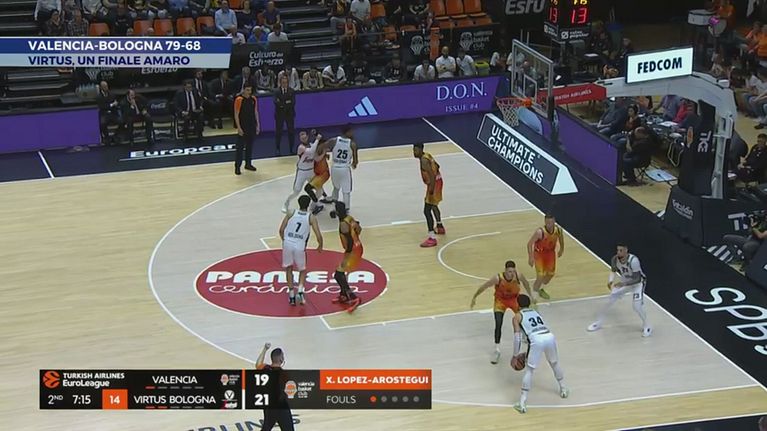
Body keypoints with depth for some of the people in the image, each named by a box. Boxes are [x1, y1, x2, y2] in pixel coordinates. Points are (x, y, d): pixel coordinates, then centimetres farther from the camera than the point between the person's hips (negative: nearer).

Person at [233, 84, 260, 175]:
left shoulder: (253, 99, 5)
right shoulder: (239, 99, -12)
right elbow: (236, 115, -11)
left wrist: (258, 125, 8)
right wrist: (239, 128, -16)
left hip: (252, 126, 6)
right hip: (243, 127, -6)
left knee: (250, 146, 13)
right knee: (240, 147, -4)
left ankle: (248, 164, 25)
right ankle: (237, 167, -2)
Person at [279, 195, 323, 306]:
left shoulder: (291, 213, 3)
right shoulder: (311, 217, 0)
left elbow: (281, 230, 2)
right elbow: (318, 235, -4)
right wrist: (320, 246, 16)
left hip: (288, 244, 1)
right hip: (300, 246, -1)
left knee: (289, 269, 20)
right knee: (302, 270, 20)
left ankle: (291, 296, 15)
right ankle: (300, 291, -3)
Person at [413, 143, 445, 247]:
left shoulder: (424, 160, -23)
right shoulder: (427, 155, 7)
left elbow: (432, 175, -30)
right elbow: (437, 166, 19)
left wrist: (431, 190, -29)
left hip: (434, 183, -11)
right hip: (438, 181, 11)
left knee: (427, 211, -13)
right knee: (433, 205, 33)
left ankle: (432, 238, -18)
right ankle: (440, 227, 52)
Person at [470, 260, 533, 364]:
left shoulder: (518, 275, -28)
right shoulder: (498, 278, -35)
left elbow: (525, 282, -3)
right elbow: (484, 287, -19)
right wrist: (474, 297, -8)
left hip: (514, 299, 3)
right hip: (501, 300, -3)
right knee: (498, 324, -18)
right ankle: (497, 350, -6)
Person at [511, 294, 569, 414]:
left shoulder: (517, 317, 17)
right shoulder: (536, 312, 33)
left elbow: (517, 337, 9)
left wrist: (515, 355, 20)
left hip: (537, 340, -4)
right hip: (550, 336, 4)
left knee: (529, 370, 7)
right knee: (554, 363, 32)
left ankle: (522, 403, 3)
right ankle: (563, 389, 46)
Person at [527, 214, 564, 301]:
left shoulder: (558, 230, -20)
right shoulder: (540, 232, -34)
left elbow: (561, 238, 5)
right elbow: (529, 243, -25)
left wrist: (561, 249, 15)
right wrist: (530, 257, -29)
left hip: (551, 252, 5)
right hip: (539, 253, -5)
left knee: (551, 274, 19)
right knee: (541, 276, -13)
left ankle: (541, 290, 45)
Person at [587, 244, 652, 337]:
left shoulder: (633, 260, -37)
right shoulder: (615, 259, -21)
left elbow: (637, 279, -34)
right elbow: (613, 270, 2)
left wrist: (623, 283, -44)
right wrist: (611, 280, -16)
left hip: (637, 282, -5)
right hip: (624, 281, 5)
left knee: (637, 306, -17)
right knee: (610, 300, 2)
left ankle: (646, 326, 9)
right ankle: (598, 322, 20)